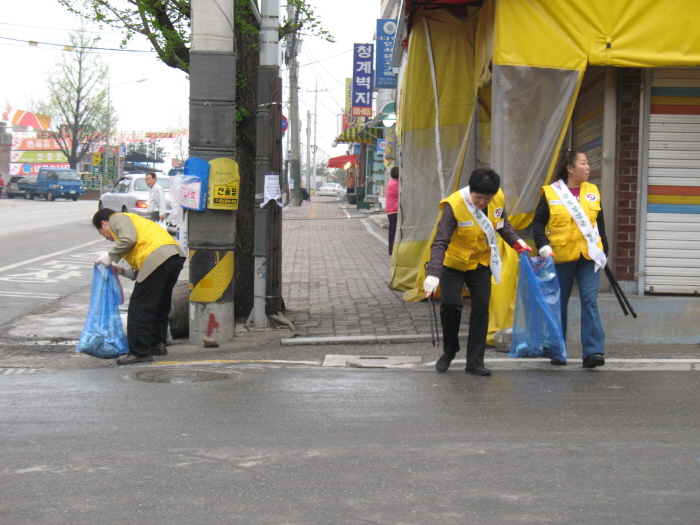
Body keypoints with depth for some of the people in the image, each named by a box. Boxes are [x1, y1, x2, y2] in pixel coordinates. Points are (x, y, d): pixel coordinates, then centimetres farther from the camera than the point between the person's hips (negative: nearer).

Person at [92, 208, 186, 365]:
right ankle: (158, 343, 30)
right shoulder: (133, 220, 38)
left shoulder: (117, 219, 12)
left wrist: (110, 256, 2)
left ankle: (140, 352, -2)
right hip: (176, 256, 10)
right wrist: (125, 272, 25)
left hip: (157, 257, -10)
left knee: (139, 307, -4)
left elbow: (128, 239, -9)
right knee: (160, 304, 22)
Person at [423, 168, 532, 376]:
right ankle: (449, 351, 12)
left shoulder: (499, 199, -13)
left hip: (481, 262, 4)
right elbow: (440, 242, -32)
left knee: (481, 308, -2)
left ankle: (475, 361, 6)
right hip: (453, 263, -4)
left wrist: (516, 241, -8)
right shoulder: (454, 205, -28)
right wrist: (433, 274, -42)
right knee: (450, 303, -13)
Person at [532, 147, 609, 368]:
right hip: (561, 257, -2)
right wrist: (543, 245, -17)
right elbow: (538, 222, -1)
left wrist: (604, 251, 14)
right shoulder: (550, 193, -1)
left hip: (589, 256, 2)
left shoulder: (593, 192, 10)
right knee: (559, 303, 8)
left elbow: (600, 225, 16)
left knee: (590, 300, -9)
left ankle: (593, 351, -10)